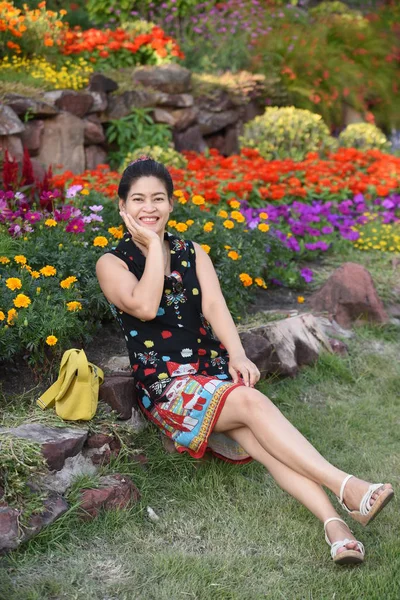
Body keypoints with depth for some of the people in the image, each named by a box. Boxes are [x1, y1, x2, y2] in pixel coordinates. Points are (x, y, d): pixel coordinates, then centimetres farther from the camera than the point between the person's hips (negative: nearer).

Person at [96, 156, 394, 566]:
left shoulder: (193, 253, 13)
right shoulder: (112, 264, 1)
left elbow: (213, 305, -3)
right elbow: (144, 307, -18)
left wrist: (236, 354, -21)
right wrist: (153, 246, -11)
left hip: (212, 368, 4)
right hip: (164, 383, -4)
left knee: (258, 438, -26)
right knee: (251, 402, -31)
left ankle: (334, 524, -41)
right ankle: (345, 488, -38)